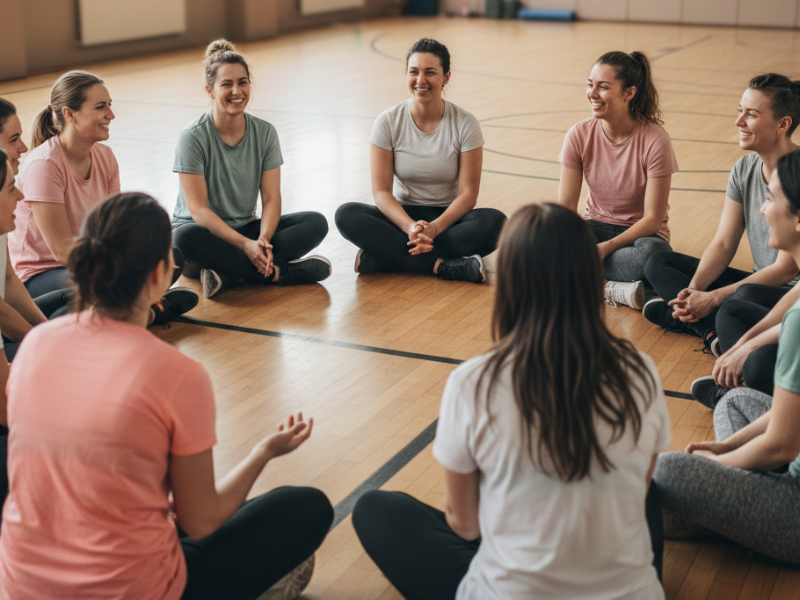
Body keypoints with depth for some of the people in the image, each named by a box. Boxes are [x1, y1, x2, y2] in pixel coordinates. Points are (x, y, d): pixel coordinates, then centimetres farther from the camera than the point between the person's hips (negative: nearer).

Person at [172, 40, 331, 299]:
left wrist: (263, 240, -25)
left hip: (247, 229, 4)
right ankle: (278, 272, -30)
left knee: (316, 223, -17)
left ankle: (228, 272, -30)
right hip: (206, 232, -4)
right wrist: (245, 245, -29)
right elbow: (198, 209, -17)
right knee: (186, 238, -39)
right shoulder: (193, 136, -13)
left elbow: (271, 198, -5)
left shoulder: (265, 132, 0)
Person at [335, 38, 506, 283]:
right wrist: (410, 227, -28)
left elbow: (468, 194, -10)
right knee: (346, 215, -27)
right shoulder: (388, 122, -5)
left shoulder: (465, 124, -7)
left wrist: (434, 228, -27)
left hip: (448, 218, 0)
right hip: (402, 215, 1)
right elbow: (381, 192, -9)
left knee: (494, 222, -32)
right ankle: (442, 266, -33)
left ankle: (384, 256, -30)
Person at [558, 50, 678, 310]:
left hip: (639, 233, -3)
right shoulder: (579, 135, -8)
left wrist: (607, 247, -30)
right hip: (596, 227, 3)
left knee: (651, 252, -40)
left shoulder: (655, 140, -18)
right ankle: (613, 289, -28)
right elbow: (566, 206, -9)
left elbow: (653, 218, -17)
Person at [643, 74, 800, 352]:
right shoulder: (744, 169, 3)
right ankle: (713, 330, -19)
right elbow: (723, 244, 3)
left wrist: (712, 299, -23)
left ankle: (676, 315, -16)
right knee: (658, 263, 3)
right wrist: (694, 290, -17)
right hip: (760, 283, 9)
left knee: (747, 298, -42)